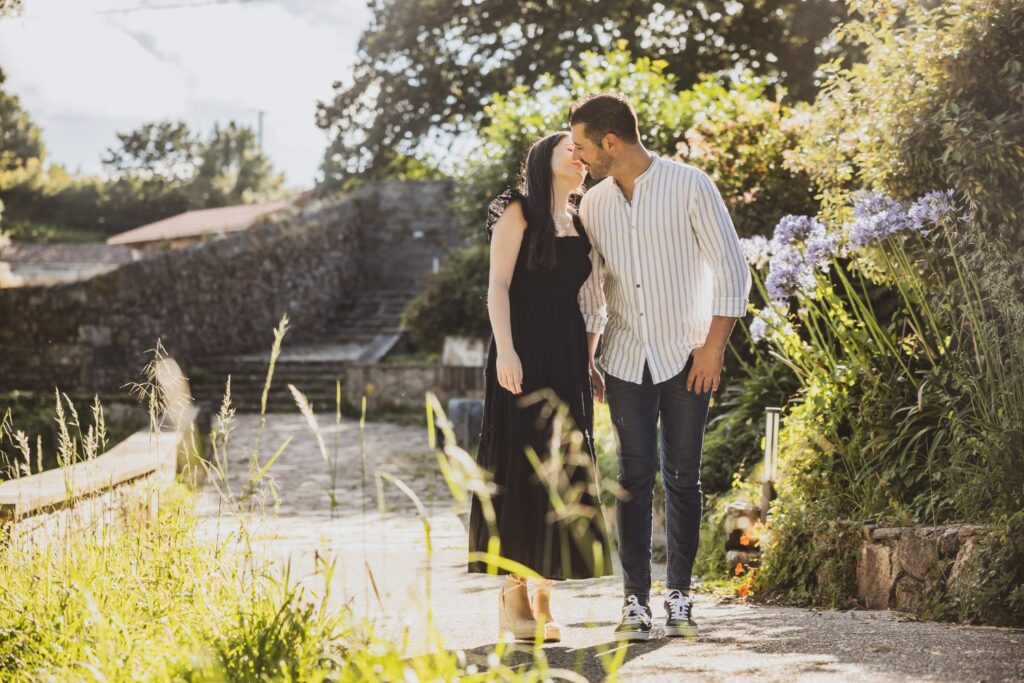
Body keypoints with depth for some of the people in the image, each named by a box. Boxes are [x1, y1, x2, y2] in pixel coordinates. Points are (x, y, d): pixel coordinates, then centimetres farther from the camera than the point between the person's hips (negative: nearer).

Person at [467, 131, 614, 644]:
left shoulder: (579, 224, 19)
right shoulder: (519, 211, 1)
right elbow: (499, 284, -7)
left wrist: (589, 364, 14)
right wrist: (505, 349, -18)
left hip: (567, 357, 6)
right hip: (523, 353, -6)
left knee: (561, 469, 3)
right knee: (519, 466, -8)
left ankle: (543, 599, 6)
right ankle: (513, 597, -5)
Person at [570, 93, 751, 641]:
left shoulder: (689, 186, -7)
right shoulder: (593, 204, 6)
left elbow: (732, 272, -7)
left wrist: (714, 347, -11)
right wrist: (583, 362, 9)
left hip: (685, 355, -3)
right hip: (625, 359, 3)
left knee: (682, 477, 1)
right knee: (635, 477, -1)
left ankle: (679, 596, 9)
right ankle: (636, 600, 1)